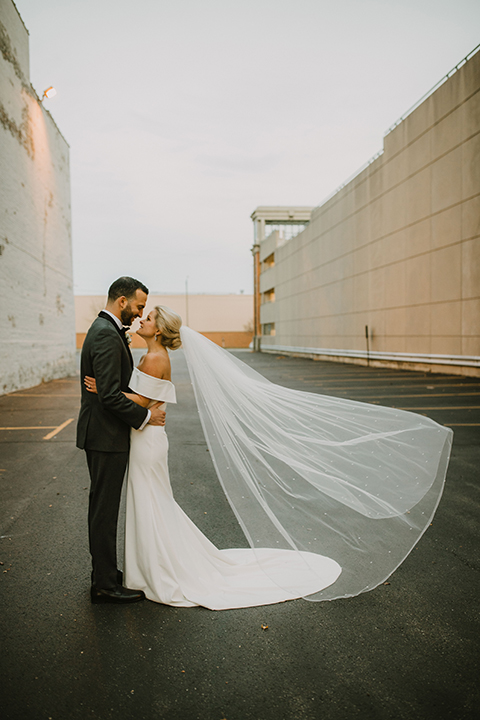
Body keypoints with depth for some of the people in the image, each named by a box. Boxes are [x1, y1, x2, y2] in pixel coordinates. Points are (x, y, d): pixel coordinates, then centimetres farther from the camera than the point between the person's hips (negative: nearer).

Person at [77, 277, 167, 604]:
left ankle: (104, 571, 32)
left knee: (103, 506, 18)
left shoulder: (104, 329, 13)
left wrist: (145, 405, 9)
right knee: (105, 508, 0)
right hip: (107, 436, -11)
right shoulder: (107, 335, -20)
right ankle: (105, 585, 13)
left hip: (101, 433, 11)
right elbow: (110, 396, -26)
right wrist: (145, 416, -15)